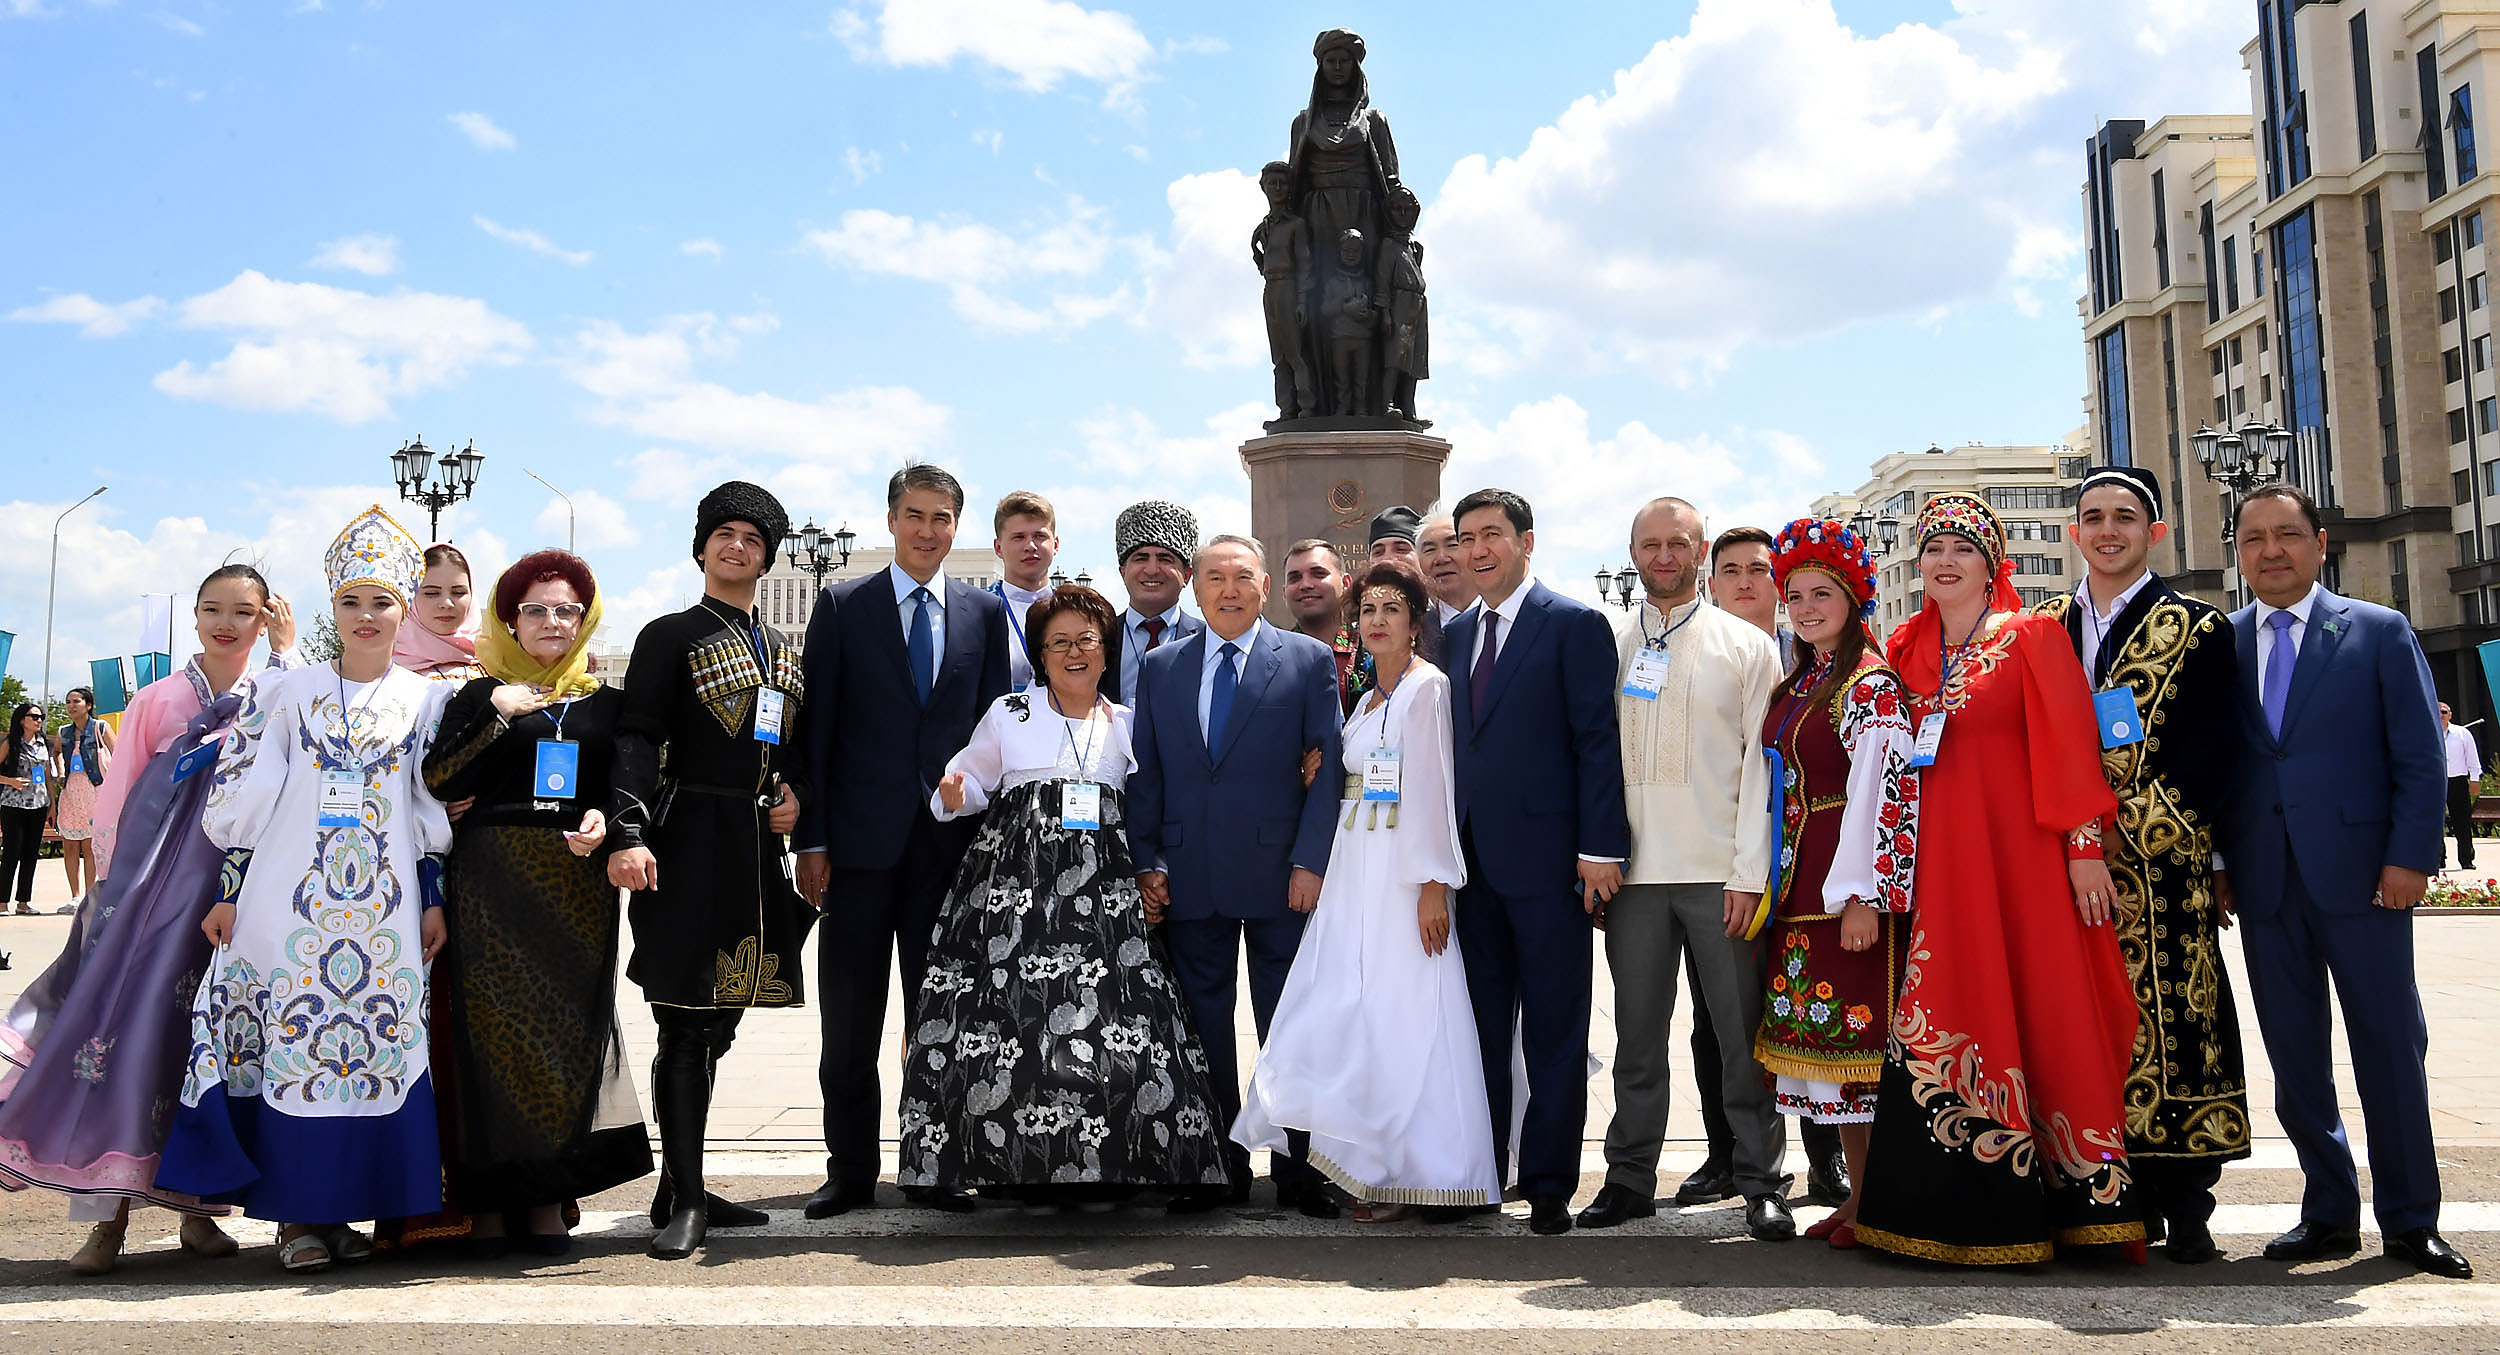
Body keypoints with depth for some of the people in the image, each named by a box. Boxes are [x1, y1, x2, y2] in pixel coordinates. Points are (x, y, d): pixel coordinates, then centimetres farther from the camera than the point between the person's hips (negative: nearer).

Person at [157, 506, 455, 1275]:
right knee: (289, 1045, -2)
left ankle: (342, 1207, 11)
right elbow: (240, 799, 7)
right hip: (290, 898, 0)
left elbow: (438, 809, 9)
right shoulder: (286, 694, 8)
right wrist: (229, 893, 3)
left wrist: (435, 900, 4)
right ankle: (295, 1214, 8)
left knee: (376, 1048, -1)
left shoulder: (428, 702, 9)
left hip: (384, 907, 1)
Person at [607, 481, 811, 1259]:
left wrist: (798, 795, 3)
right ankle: (683, 1202, 0)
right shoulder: (670, 636, -1)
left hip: (757, 847, 6)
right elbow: (637, 740, -10)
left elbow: (800, 746, 24)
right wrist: (627, 835, -22)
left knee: (718, 1018, 11)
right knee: (687, 1020, -6)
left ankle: (685, 1189, 21)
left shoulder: (783, 652, 18)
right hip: (691, 844, -6)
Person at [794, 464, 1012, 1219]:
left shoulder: (985, 613, 9)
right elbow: (816, 727, 1)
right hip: (861, 841, -1)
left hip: (949, 838, 1)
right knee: (850, 1020, 5)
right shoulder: (843, 607, 4)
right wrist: (812, 839, -5)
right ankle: (851, 1171, 17)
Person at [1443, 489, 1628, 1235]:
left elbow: (1597, 743, -8)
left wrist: (1599, 848, -14)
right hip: (1474, 860, 6)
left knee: (1554, 1034, 3)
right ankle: (1480, 1173, 22)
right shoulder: (1455, 634, 15)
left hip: (1546, 859, -6)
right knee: (1481, 1028, 12)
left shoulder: (1576, 625, -4)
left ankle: (1548, 1185, 13)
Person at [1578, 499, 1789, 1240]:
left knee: (1743, 1032, 2)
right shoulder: (1607, 645, 11)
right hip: (1634, 872, 2)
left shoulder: (1747, 645, 6)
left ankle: (1762, 1184, 13)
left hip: (1720, 873, -2)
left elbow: (1762, 761, 0)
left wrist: (1750, 872, -8)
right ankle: (1630, 1178, 17)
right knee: (1637, 1032, 7)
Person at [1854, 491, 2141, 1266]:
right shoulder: (1907, 649, 15)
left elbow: (2069, 740, -5)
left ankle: (2066, 1196, 7)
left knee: (2036, 1012, -3)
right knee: (1946, 1021, 2)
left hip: (2018, 856, -4)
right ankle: (1965, 1207, 9)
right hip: (1936, 865, 4)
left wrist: (2084, 846, -13)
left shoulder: (2032, 637, 2)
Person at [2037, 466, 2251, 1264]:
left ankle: (2185, 1206, 7)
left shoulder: (2197, 630, 3)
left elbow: (2212, 750, -4)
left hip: (2162, 869, -3)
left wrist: (2132, 827, -12)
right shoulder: (2045, 628, 13)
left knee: (2175, 1024, -3)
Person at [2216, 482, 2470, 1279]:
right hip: (2264, 881, 2)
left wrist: (2410, 856, -9)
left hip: (2361, 875, -2)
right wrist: (2216, 862, 3)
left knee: (2391, 1046, 4)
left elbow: (2420, 756, -1)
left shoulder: (2380, 633, 2)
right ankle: (2329, 1213, 19)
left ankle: (2410, 1221, 17)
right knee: (2293, 1053, 7)